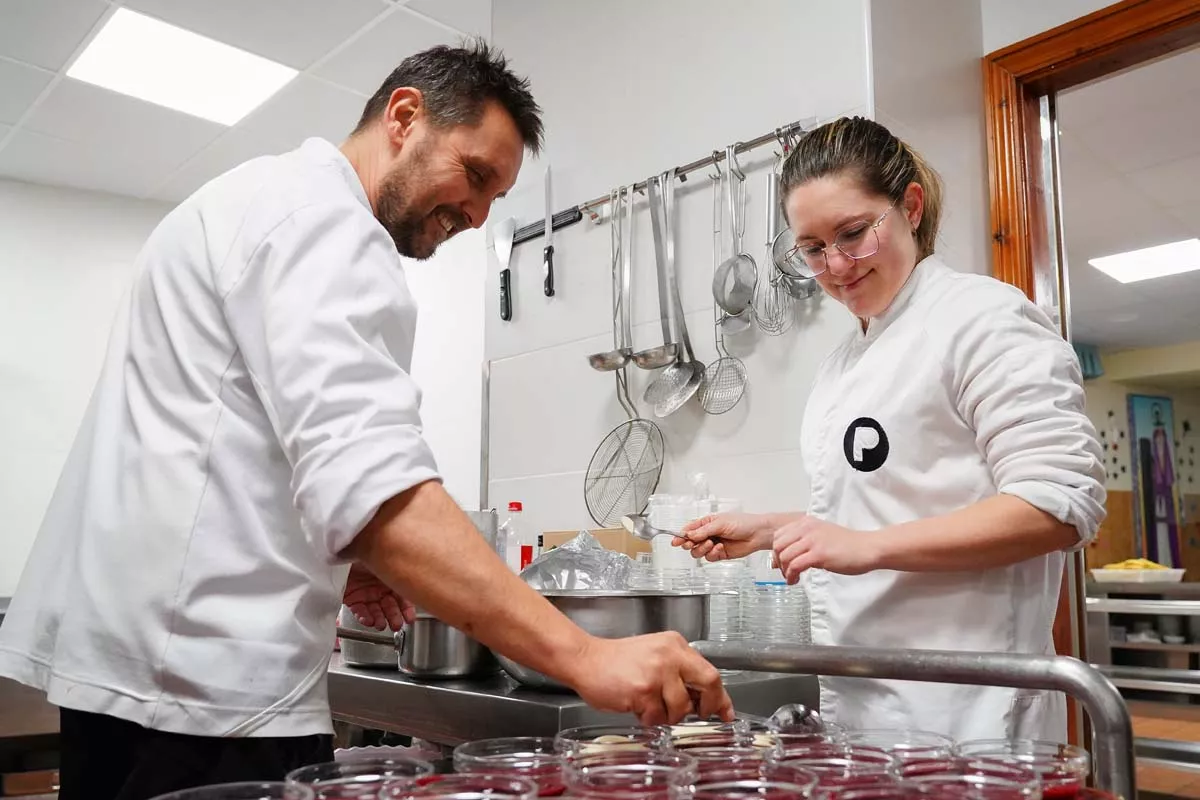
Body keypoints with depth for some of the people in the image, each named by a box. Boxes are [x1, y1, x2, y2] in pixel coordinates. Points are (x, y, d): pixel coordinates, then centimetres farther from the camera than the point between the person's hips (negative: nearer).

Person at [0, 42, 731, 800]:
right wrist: (584, 655, -32)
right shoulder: (317, 216, -15)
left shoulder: (258, 200, 19)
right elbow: (368, 482, -30)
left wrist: (324, 559, 13)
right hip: (209, 683, -10)